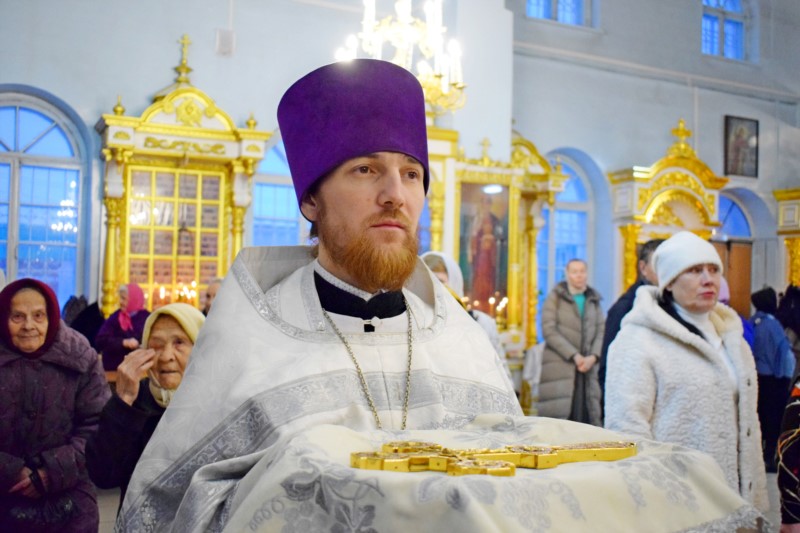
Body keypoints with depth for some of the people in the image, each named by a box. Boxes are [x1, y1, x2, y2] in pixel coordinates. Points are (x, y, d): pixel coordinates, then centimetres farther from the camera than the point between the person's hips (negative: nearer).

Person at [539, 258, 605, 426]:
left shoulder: (594, 300, 17)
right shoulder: (555, 297, 2)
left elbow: (601, 330, 10)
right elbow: (549, 331, -7)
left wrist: (593, 356, -7)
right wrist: (574, 355, -12)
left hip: (587, 367, 4)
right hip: (560, 366, -4)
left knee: (587, 415, 0)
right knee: (560, 414, -9)